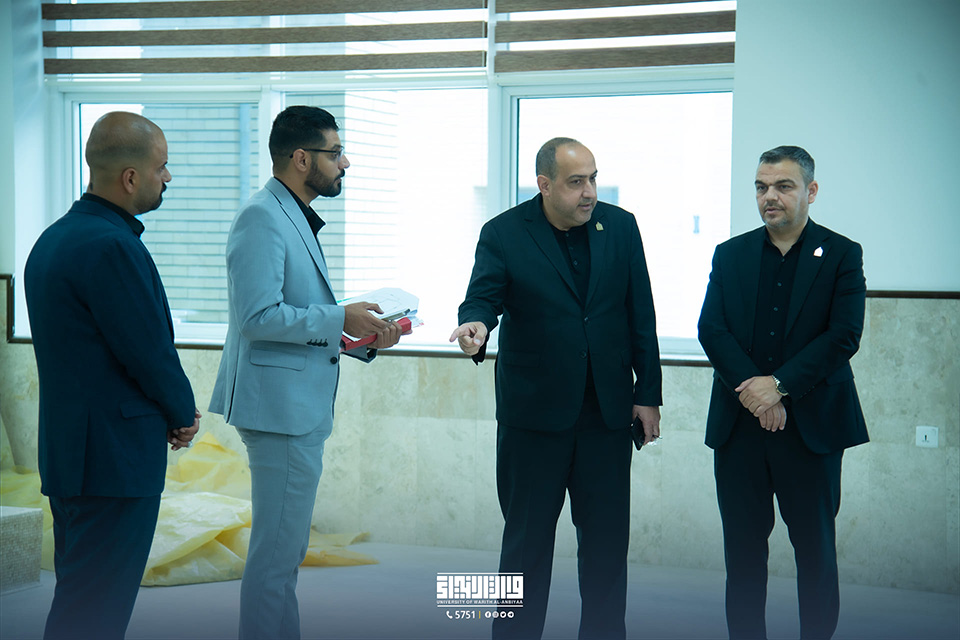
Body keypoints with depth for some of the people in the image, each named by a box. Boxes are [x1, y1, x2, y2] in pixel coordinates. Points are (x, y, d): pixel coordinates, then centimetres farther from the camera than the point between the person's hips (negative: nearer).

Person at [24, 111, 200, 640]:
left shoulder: (52, 239, 13)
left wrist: (171, 410, 11)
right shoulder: (112, 247, -19)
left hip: (66, 452, 10)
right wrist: (184, 415, 2)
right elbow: (150, 352, -17)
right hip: (116, 457, -10)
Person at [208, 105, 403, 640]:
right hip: (282, 407, -11)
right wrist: (339, 320, -17)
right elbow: (259, 316, -23)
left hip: (301, 407, 11)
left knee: (287, 550, 17)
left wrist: (364, 336, 10)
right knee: (277, 551, -6)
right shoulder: (263, 218, -15)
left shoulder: (297, 220, 18)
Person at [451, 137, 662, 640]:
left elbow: (640, 314, 6)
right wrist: (476, 324, -40)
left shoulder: (620, 226, 3)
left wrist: (649, 393, 3)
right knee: (527, 539, 7)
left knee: (606, 537, 8)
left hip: (607, 409, 2)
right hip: (535, 410, -2)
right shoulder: (503, 234, -5)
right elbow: (483, 295, -15)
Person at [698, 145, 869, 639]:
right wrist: (750, 389, -15)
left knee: (815, 549, 4)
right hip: (739, 424, 3)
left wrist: (779, 386, -17)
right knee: (742, 548, 6)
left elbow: (843, 336, -8)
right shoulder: (730, 255, 10)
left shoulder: (841, 255, 2)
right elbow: (711, 329, 0)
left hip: (811, 426, -2)